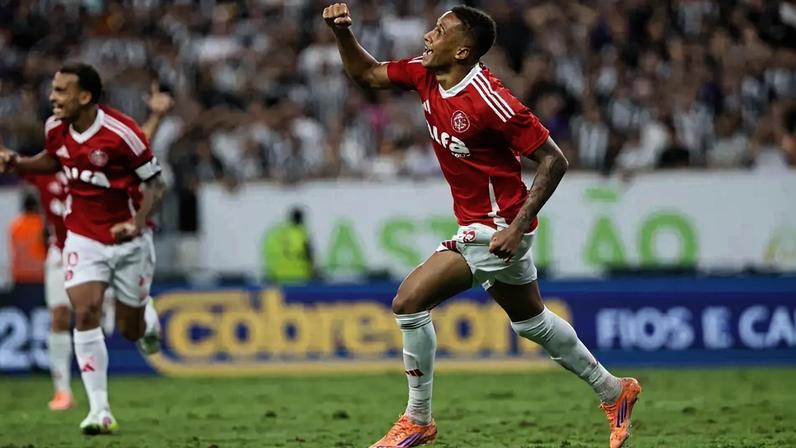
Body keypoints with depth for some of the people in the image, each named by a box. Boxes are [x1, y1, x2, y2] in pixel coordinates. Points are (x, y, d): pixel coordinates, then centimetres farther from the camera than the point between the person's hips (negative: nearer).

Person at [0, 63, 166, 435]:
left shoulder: (121, 133, -22)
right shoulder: (55, 128, -6)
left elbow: (155, 184, -14)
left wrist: (137, 224, -28)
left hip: (128, 241, -3)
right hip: (83, 238, 3)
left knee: (130, 331, 7)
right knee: (85, 314, -17)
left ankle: (147, 316, 47)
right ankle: (99, 410, -13)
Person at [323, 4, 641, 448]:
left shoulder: (489, 99, -26)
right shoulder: (425, 75, -3)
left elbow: (554, 160, -22)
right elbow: (367, 73, 10)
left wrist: (518, 225, -27)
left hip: (495, 230, -9)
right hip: (479, 225, 9)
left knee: (409, 302, -14)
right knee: (531, 321, 24)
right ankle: (614, 391, 40)